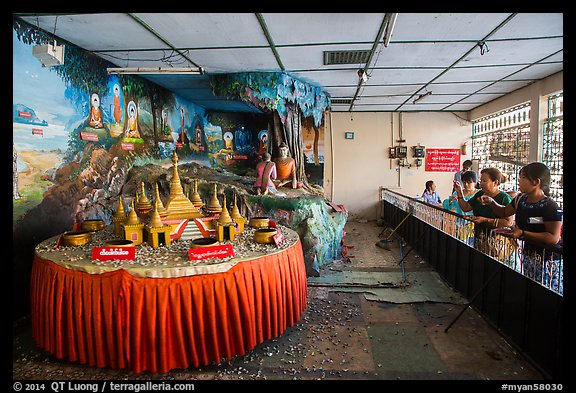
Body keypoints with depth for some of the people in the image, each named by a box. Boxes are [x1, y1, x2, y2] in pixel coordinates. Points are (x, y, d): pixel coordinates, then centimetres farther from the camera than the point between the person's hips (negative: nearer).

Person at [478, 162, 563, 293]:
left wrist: (522, 234, -27)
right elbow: (504, 212, 23)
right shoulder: (521, 199, 5)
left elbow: (554, 238, -21)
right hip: (528, 255, 7)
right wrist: (491, 202, 6)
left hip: (547, 259, -7)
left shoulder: (550, 207, -18)